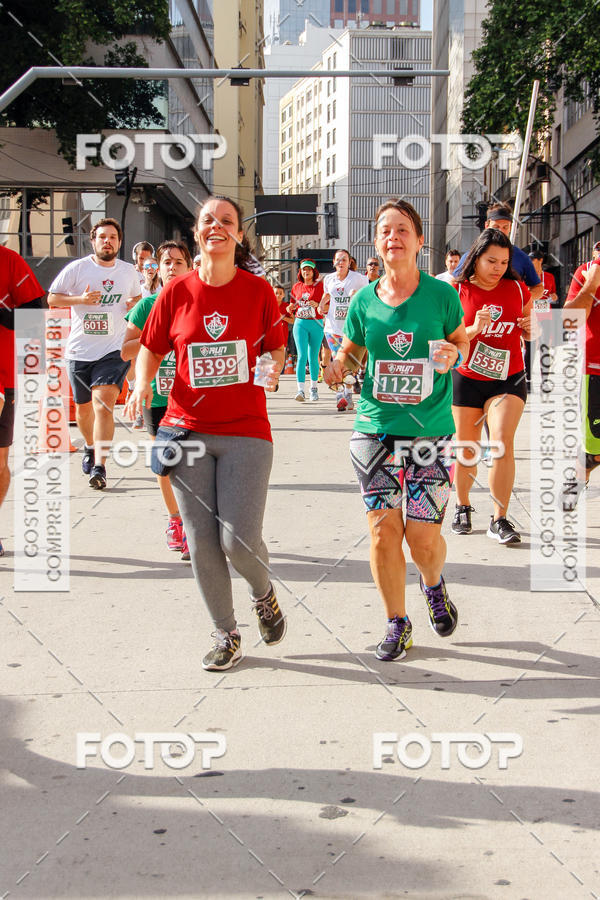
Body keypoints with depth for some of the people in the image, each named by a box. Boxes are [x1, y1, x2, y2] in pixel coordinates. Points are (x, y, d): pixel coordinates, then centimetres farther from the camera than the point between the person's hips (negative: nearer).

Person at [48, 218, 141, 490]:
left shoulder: (129, 271, 7)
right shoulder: (77, 268, -1)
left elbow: (137, 297, 26)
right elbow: (52, 298, 1)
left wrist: (134, 303, 1)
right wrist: (81, 299, -16)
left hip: (113, 350, -1)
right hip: (79, 351, 1)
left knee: (103, 403, -19)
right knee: (83, 407, 15)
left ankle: (99, 468, -22)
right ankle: (90, 447, 45)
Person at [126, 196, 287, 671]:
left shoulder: (259, 290, -2)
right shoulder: (177, 292, 1)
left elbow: (276, 349, 8)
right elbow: (151, 348, 11)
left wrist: (274, 369, -12)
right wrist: (142, 384, -7)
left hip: (246, 431, -2)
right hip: (188, 430, 2)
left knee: (239, 539, -10)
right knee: (202, 541, 4)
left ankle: (264, 592, 25)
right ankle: (226, 634, 22)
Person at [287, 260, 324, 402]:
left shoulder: (320, 286, 1)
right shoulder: (296, 287, 10)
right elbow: (292, 305, 21)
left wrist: (317, 305, -20)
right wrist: (290, 308, -1)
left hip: (316, 324, -1)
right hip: (300, 323, 1)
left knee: (313, 357, 6)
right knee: (302, 355, -10)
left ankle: (314, 387, 24)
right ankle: (301, 390, -16)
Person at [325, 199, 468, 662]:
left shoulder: (441, 294, -4)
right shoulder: (364, 301, 2)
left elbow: (461, 341, 9)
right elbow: (352, 352, 13)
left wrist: (452, 354, -13)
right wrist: (339, 365, -9)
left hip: (430, 431, -2)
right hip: (375, 428, 2)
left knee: (424, 536, -2)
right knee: (383, 530, 1)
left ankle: (434, 585, 34)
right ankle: (397, 623, 20)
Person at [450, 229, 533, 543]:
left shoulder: (518, 289, 2)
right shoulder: (458, 292, -6)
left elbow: (528, 336, 14)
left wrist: (530, 327, -9)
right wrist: (474, 329, -26)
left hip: (509, 379, 1)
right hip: (467, 379, -1)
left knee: (503, 442, -16)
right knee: (466, 450, 8)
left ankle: (499, 520, -8)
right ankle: (462, 507, 33)